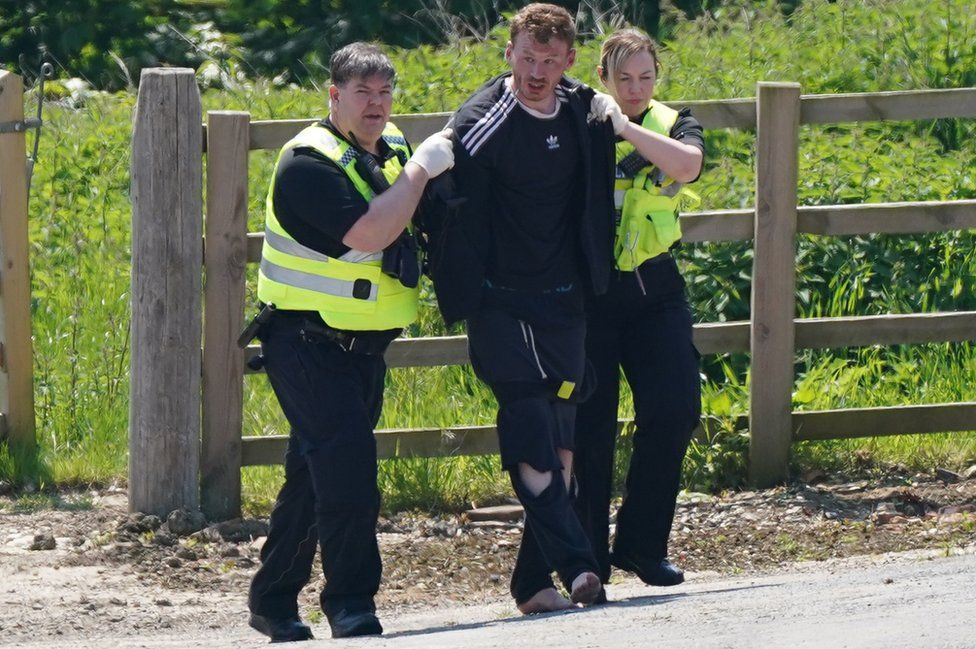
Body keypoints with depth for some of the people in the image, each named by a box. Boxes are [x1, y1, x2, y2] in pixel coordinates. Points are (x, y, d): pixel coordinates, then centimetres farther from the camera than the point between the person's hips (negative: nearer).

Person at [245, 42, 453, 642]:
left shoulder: (392, 150, 9)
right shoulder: (309, 162, -17)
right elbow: (367, 233, -29)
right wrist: (421, 170, -22)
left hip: (365, 345, 8)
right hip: (307, 341, -8)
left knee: (317, 474, 13)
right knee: (346, 463, -18)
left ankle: (274, 600, 23)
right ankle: (350, 604, -15)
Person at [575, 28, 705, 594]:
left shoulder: (674, 125, 8)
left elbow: (688, 165, -16)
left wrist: (624, 126, -20)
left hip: (654, 288, 2)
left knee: (675, 410, -7)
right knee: (591, 425, -2)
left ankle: (642, 543, 8)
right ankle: (588, 555, 8)